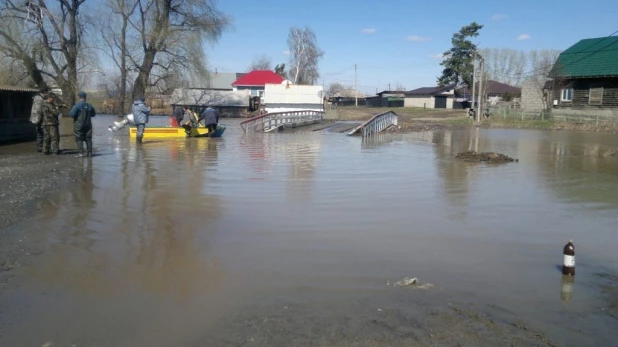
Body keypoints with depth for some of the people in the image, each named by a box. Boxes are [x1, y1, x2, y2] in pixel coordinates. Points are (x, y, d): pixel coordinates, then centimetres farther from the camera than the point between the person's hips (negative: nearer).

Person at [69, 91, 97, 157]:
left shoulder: (77, 106, -12)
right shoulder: (89, 106, 4)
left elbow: (72, 114, -17)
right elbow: (93, 114, 16)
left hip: (79, 125, -4)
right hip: (88, 125, 4)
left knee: (79, 139, 0)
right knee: (88, 139, 8)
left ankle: (80, 153, -5)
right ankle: (89, 152, 7)